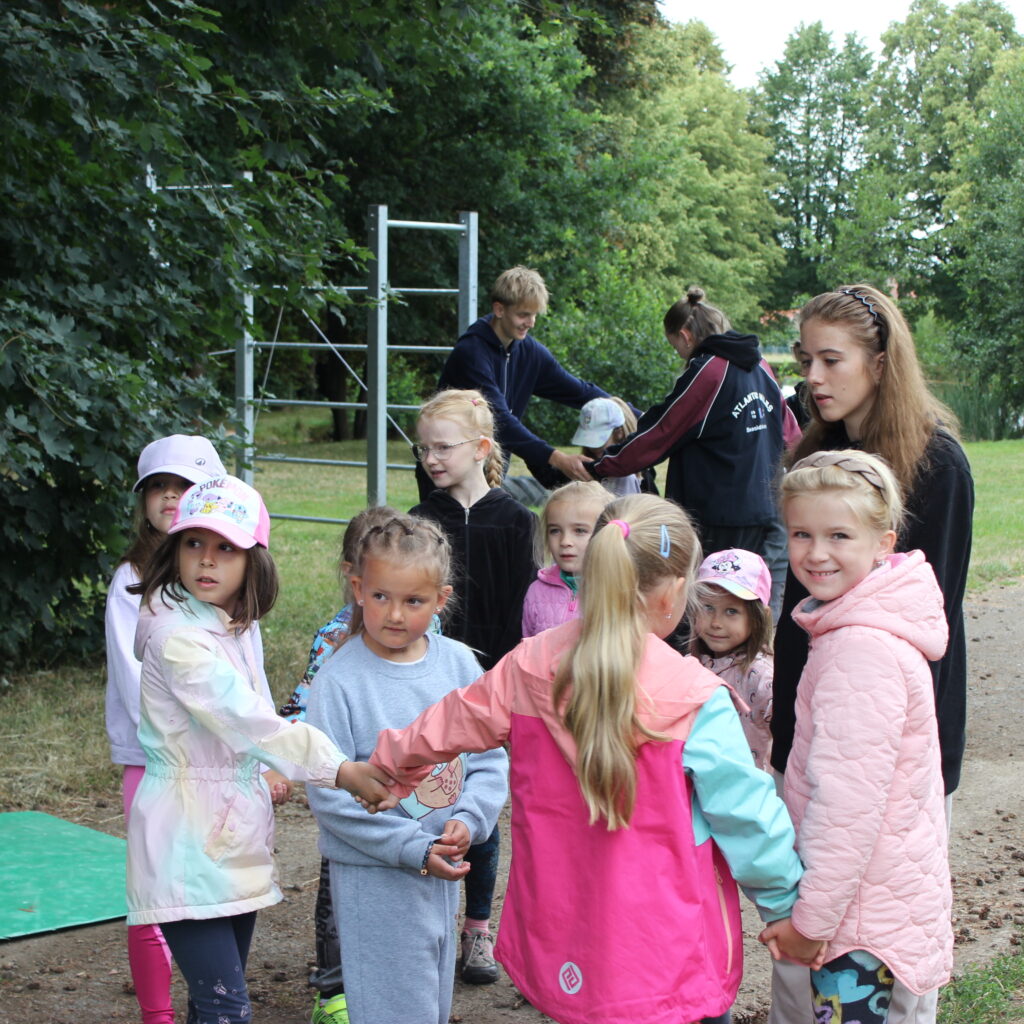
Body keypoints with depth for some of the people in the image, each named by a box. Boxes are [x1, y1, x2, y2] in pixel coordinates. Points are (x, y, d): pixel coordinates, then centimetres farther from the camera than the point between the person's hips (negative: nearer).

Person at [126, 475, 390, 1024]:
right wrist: (340, 769, -25)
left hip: (235, 832, 9)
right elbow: (246, 718, -25)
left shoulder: (237, 629, 9)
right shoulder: (178, 637, -19)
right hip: (187, 842, -9)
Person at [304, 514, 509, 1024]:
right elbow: (329, 794, -16)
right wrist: (414, 848, -19)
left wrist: (468, 821, -13)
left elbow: (490, 758, 5)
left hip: (444, 870, 5)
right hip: (373, 878, -5)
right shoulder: (340, 680, -15)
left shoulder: (459, 663, -1)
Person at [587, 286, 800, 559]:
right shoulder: (760, 367, 10)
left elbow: (657, 435, -10)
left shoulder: (706, 372, -13)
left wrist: (600, 468, -1)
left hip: (718, 520, -8)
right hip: (762, 513, 8)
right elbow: (791, 436, 16)